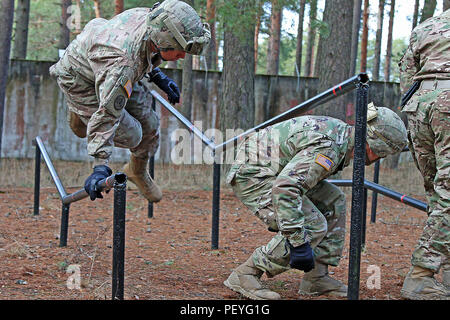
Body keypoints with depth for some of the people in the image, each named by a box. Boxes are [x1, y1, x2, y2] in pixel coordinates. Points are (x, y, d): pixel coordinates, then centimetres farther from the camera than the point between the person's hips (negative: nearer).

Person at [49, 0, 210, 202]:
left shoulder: (149, 17, -25)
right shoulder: (122, 62, -47)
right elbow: (107, 114, -45)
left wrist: (157, 75, 7)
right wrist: (100, 166, -45)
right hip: (81, 82, -8)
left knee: (149, 125, 9)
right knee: (130, 135, -9)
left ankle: (138, 171, 38)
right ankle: (79, 113, 18)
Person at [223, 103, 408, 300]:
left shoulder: (341, 131, 6)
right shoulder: (328, 149, -27)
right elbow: (284, 187, -38)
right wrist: (298, 242, -37)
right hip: (251, 175, -11)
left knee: (334, 201, 9)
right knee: (313, 226, -19)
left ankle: (316, 278, 8)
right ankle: (243, 276, -13)